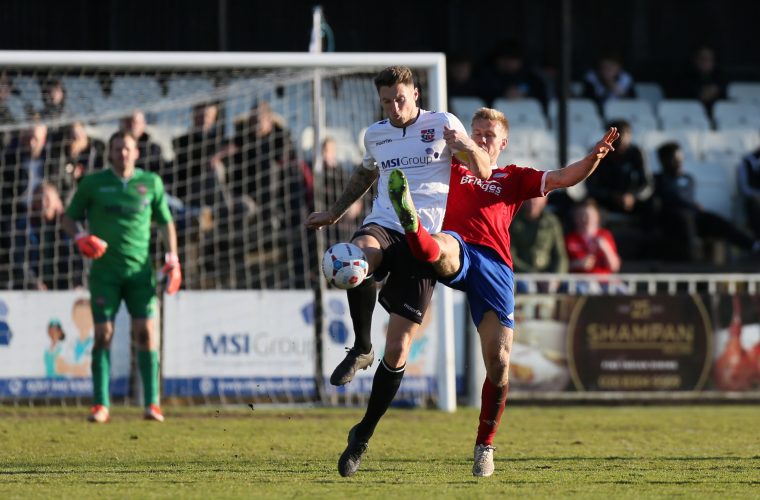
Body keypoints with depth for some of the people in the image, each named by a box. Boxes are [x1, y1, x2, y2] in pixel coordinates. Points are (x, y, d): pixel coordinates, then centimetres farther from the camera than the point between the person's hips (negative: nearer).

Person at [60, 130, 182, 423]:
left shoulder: (151, 183, 7)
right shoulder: (93, 183, 4)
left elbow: (165, 222, 16)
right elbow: (68, 217, 12)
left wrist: (172, 259, 6)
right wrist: (79, 237, -9)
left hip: (139, 269, 1)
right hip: (104, 269, -1)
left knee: (146, 332, -8)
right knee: (103, 334, -6)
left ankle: (152, 404, -6)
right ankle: (100, 405, -1)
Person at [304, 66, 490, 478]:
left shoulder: (442, 124, 4)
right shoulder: (376, 135, 15)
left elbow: (484, 172, -2)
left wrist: (468, 146, -22)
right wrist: (335, 213, 38)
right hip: (383, 227, 2)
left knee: (398, 350, -7)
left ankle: (363, 436, 8)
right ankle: (361, 349, -21)